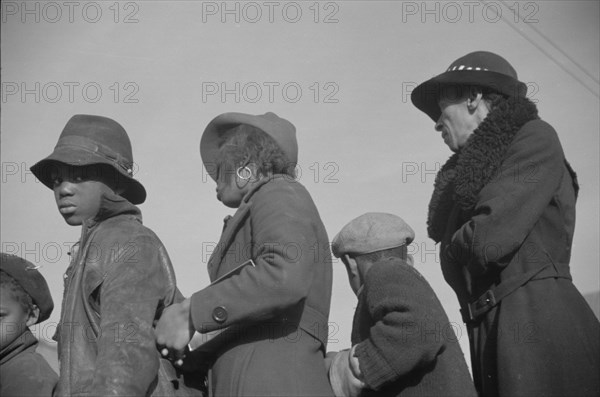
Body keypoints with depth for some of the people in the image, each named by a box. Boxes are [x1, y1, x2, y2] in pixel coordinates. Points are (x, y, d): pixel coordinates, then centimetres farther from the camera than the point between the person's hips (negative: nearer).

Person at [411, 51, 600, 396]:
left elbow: (489, 240, -11)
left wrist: (457, 243, 6)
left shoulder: (535, 138, 0)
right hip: (491, 341, 7)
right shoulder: (475, 171, 23)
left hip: (539, 322, -7)